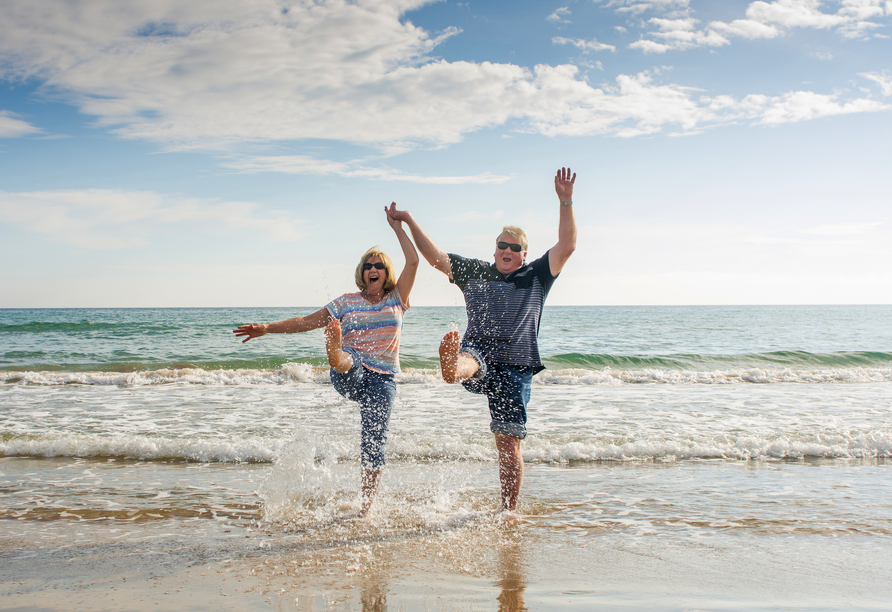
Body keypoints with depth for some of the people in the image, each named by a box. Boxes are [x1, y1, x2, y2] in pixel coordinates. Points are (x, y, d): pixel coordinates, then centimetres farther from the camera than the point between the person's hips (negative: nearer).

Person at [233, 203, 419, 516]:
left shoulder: (396, 299, 13)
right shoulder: (347, 303, 13)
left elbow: (413, 261, 4)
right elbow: (307, 321, 13)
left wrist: (397, 227, 9)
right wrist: (266, 328, 7)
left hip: (382, 379, 1)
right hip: (350, 376, -1)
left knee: (374, 439, -10)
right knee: (348, 360, -38)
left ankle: (365, 506, -4)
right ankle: (334, 354, -76)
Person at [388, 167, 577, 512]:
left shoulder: (536, 277, 13)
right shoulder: (475, 272, 19)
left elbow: (566, 247, 1)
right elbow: (435, 257, 19)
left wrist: (566, 202, -7)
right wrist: (410, 222, 13)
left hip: (514, 369, 0)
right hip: (479, 359, 0)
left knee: (509, 445, -1)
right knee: (468, 356, -39)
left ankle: (509, 513, 8)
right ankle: (451, 369, -76)